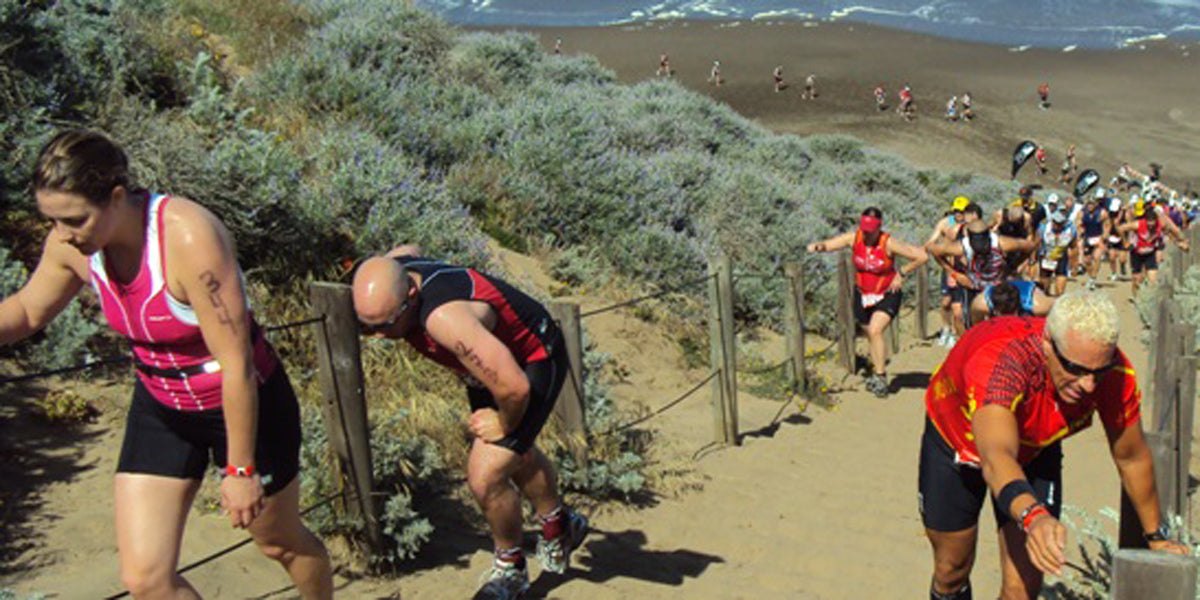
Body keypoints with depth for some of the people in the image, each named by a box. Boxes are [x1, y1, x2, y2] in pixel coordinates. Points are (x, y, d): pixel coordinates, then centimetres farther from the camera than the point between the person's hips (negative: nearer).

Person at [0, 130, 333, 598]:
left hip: (244, 404, -5)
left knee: (281, 542, 18)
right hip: (161, 409, 6)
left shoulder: (189, 237, -32)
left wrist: (241, 469, -21)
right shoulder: (71, 243, -11)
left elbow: (237, 364, -28)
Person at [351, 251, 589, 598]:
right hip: (493, 357, 9)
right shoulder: (388, 272, -20)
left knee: (485, 476, -15)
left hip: (534, 361, -9)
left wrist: (505, 424, -21)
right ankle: (558, 526, 54)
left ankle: (511, 569, 14)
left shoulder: (446, 318, -44)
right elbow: (410, 250, 7)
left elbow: (513, 387, -43)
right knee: (516, 453, 27)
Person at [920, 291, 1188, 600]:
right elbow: (996, 458, -57)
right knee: (951, 572, 11)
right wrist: (1033, 516, -75)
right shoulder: (998, 361, -43)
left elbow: (1132, 458, -10)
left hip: (1034, 453, 3)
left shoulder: (1114, 373, -27)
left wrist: (1156, 536, 2)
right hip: (955, 444, -3)